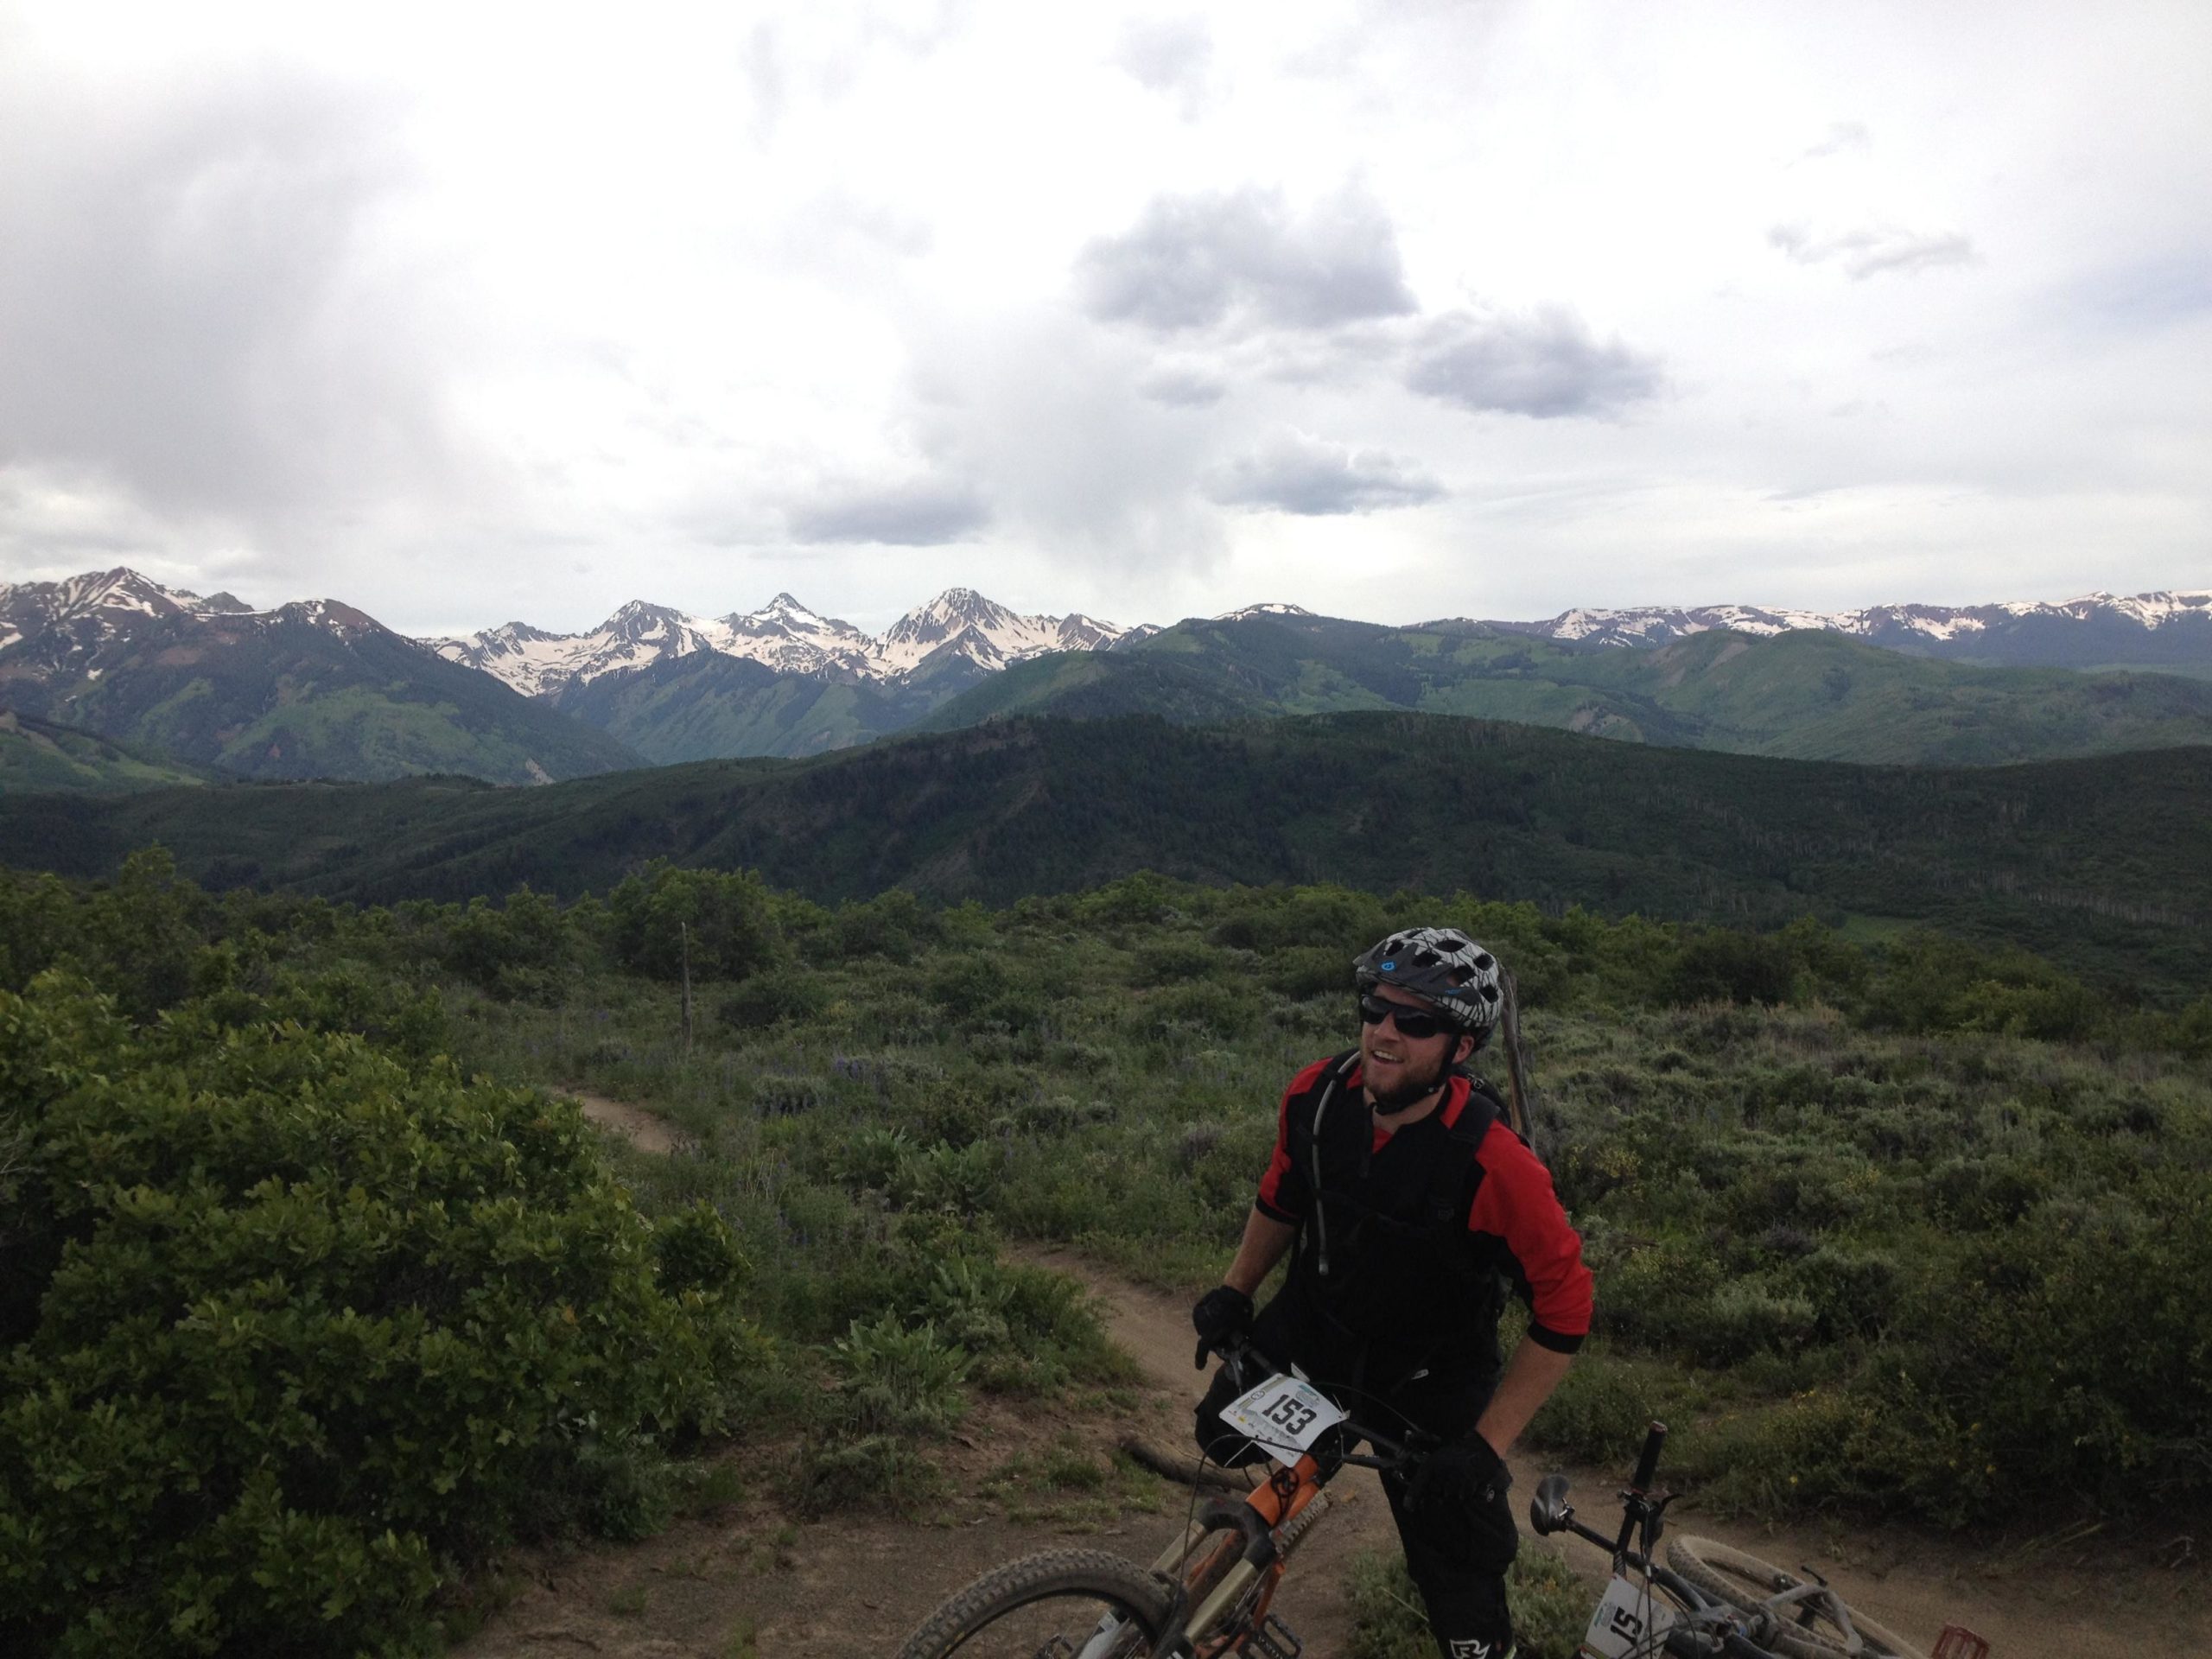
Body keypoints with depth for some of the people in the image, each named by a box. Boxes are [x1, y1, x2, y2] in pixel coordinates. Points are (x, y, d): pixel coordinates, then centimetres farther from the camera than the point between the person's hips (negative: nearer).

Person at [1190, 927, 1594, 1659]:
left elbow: (1564, 1308, -24)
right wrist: (1233, 1292, 2)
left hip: (1428, 1380, -4)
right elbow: (1282, 1195, 2)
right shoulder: (1317, 1097, -20)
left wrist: (1486, 1446, -24)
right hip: (1313, 1325, 4)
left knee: (1461, 1590, 1)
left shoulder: (1493, 1165, -34)